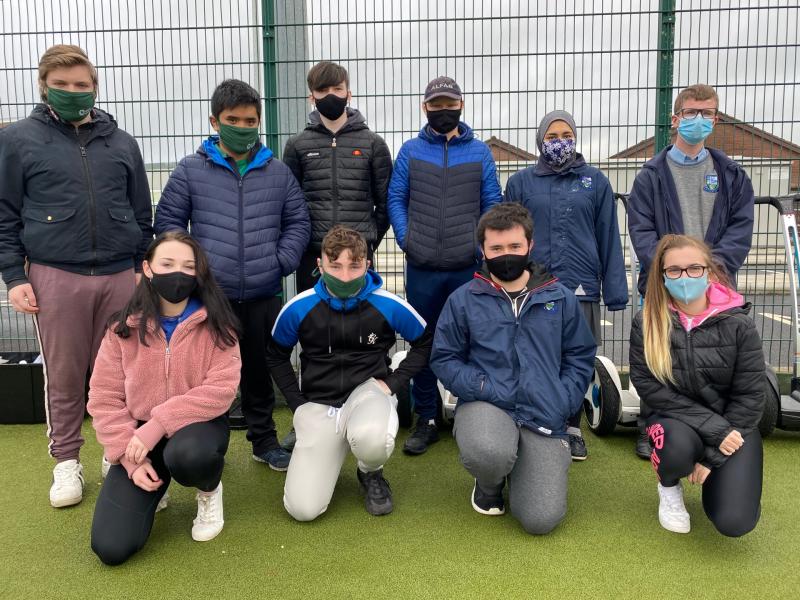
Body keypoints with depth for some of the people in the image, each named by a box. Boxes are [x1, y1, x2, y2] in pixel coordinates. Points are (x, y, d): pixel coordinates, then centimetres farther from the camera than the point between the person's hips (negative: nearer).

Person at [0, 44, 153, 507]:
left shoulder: (122, 142, 10)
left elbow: (143, 213, 13)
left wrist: (144, 268, 8)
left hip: (120, 276, 2)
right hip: (54, 277, -1)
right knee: (64, 376, 6)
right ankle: (67, 462, 22)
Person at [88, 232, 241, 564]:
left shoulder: (215, 325, -9)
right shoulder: (123, 327, -4)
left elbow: (220, 389, -19)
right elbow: (104, 398, -3)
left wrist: (157, 425, -24)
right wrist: (129, 456, -13)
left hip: (197, 425, -2)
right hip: (139, 433, 2)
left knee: (187, 455, -40)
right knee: (111, 547, -10)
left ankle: (209, 491, -1)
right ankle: (153, 486, 24)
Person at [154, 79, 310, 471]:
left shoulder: (279, 172, 7)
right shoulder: (190, 170, 1)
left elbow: (297, 222, 11)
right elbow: (167, 222, 4)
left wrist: (282, 262, -3)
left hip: (264, 296, 2)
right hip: (209, 296, -1)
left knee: (260, 370, 14)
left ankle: (264, 439, 30)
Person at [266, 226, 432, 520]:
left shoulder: (389, 306, -12)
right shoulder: (298, 309, -10)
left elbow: (424, 342, 6)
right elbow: (276, 356, 9)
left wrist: (393, 382, -4)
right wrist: (297, 403, 1)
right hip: (318, 404, 1)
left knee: (371, 439, -40)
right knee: (303, 508, -12)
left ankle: (371, 474, 1)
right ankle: (333, 451, 22)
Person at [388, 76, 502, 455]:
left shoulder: (480, 153, 6)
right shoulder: (410, 151, 7)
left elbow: (492, 205, 5)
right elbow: (396, 199, 7)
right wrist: (404, 238, -6)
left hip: (469, 267, 0)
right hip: (421, 268, 1)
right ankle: (426, 419, 21)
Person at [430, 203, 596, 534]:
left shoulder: (561, 298, 7)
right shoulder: (463, 299, 1)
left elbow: (580, 358, 12)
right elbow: (443, 358, 4)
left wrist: (562, 403, -3)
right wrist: (483, 388, -11)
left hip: (544, 418, 2)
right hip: (485, 405, -1)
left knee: (541, 519, -12)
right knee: (489, 453, -38)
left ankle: (515, 472, 26)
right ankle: (489, 483, 5)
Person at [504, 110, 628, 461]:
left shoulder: (595, 181, 7)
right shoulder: (521, 182, 6)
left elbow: (608, 239, 5)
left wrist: (615, 291, 1)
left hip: (581, 288, 1)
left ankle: (572, 428, 26)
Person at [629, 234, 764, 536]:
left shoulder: (738, 324, -13)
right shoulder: (646, 323, -13)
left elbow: (749, 397, -9)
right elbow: (649, 387, -13)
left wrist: (711, 456, -12)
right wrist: (713, 428, -20)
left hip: (732, 427, 1)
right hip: (676, 420, 0)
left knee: (735, 522, -16)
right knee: (679, 446, -37)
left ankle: (715, 476, 22)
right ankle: (669, 486, 3)